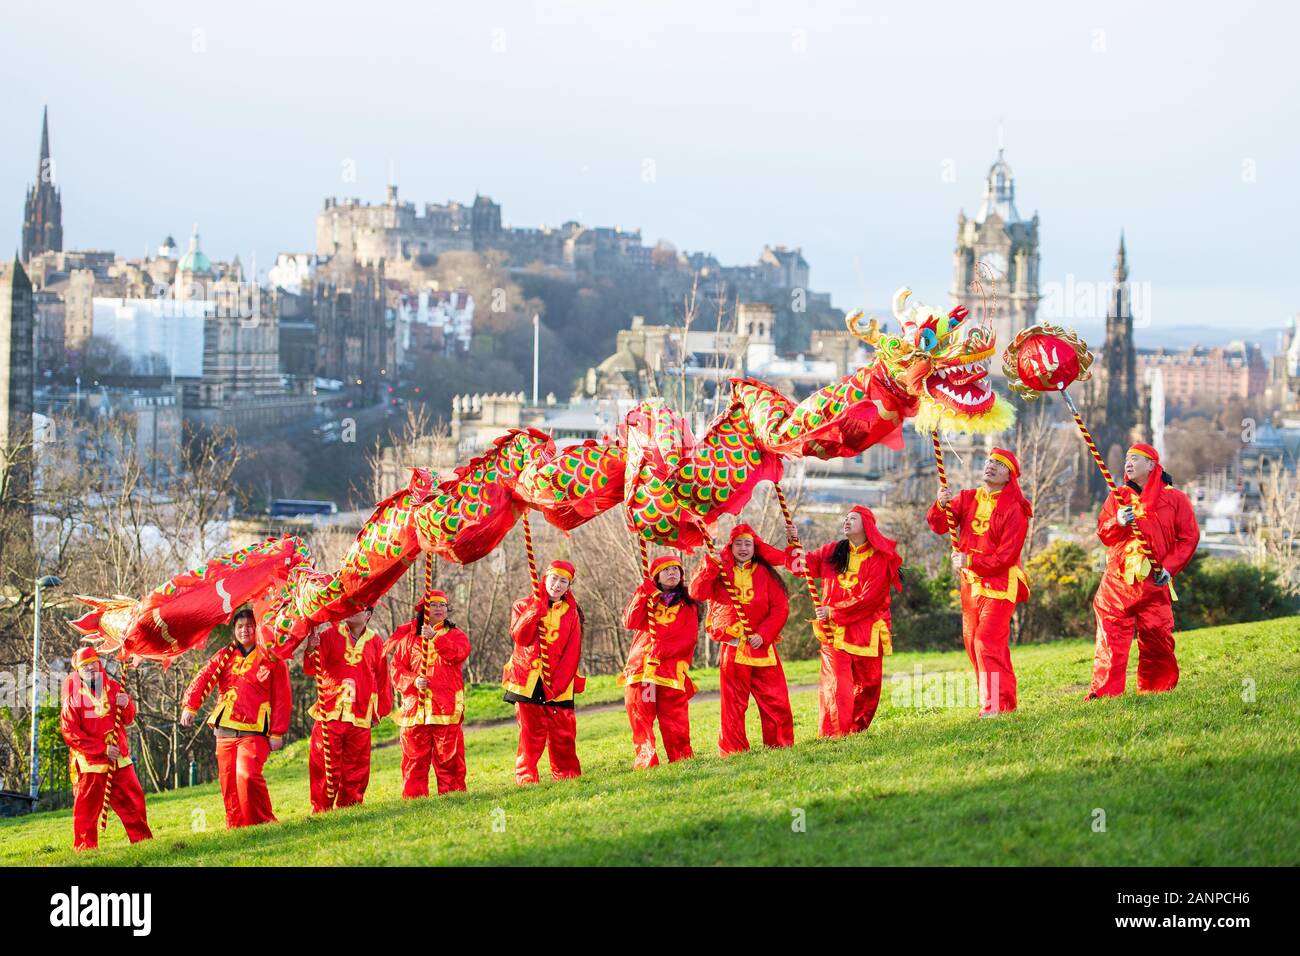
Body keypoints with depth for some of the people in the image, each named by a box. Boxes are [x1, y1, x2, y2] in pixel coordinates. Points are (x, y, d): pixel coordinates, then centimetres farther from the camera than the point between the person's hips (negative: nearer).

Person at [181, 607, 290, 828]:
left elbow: (282, 700, 3)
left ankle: (265, 821, -9)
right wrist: (190, 706, -17)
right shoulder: (225, 656, 12)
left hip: (254, 732, -4)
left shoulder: (271, 660, 4)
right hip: (225, 731, 4)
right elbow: (204, 679, -1)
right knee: (228, 783, 5)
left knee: (247, 776, -22)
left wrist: (277, 734, -3)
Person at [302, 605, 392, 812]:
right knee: (324, 767, -3)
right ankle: (321, 810, 2)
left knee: (356, 769, 4)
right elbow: (310, 670, -2)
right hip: (329, 714, -2)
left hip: (360, 717, 2)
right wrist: (311, 650, -23)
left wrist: (380, 710, 16)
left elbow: (382, 678, 15)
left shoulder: (375, 641, 8)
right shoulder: (330, 634, 3)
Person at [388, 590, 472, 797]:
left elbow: (460, 653, -12)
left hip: (446, 708, -1)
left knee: (448, 756, -2)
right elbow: (397, 669, 9)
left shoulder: (455, 635, 12)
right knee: (415, 758, 0)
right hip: (415, 708, 1)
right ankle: (414, 799, 3)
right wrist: (413, 681, -11)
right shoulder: (409, 636, 14)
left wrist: (435, 638, -24)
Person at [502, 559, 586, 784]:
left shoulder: (571, 612, 12)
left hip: (559, 686, 2)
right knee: (531, 735, -6)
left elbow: (572, 652, 4)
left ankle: (567, 777, 9)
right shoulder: (524, 605, 9)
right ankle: (526, 779, -4)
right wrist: (537, 608, -19)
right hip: (529, 682, -2)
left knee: (563, 736, -1)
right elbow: (520, 637, -9)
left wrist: (560, 682, -8)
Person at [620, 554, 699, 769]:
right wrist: (642, 596, -7)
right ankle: (644, 761, -7)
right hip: (641, 667, 1)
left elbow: (689, 638, 1)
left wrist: (663, 650, -11)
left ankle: (681, 758, 1)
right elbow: (630, 622, 1)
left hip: (672, 668, -1)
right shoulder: (647, 599, 19)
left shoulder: (687, 604, 14)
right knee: (640, 717, -6)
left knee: (675, 721, -6)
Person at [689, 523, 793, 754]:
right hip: (732, 648, -1)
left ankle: (781, 745, 9)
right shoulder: (721, 572, 7)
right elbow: (697, 592, -9)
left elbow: (780, 608, 2)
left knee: (775, 700, -1)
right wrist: (710, 564, -18)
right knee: (733, 703, 0)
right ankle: (733, 751, 5)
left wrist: (763, 634, -10)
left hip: (762, 647, 1)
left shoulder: (765, 574, 7)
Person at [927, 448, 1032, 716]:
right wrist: (941, 506, -21)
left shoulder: (1014, 510, -9)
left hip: (999, 585, -7)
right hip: (970, 584, 7)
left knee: (988, 643, -16)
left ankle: (995, 704, -13)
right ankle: (1003, 701, 19)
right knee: (972, 643, 10)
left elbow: (1005, 556, -14)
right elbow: (938, 526, -1)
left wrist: (969, 561, -15)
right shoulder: (968, 498, 8)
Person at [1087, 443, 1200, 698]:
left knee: (1157, 638, -1)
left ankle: (1156, 688, 13)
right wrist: (1118, 523, -14)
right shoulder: (1117, 497, 14)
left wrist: (1169, 567, -9)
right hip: (1118, 579, 1)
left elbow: (1189, 537, 2)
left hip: (1154, 582, -1)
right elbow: (1103, 533, 9)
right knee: (1111, 638, -6)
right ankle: (1104, 691, -7)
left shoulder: (1174, 499, 5)